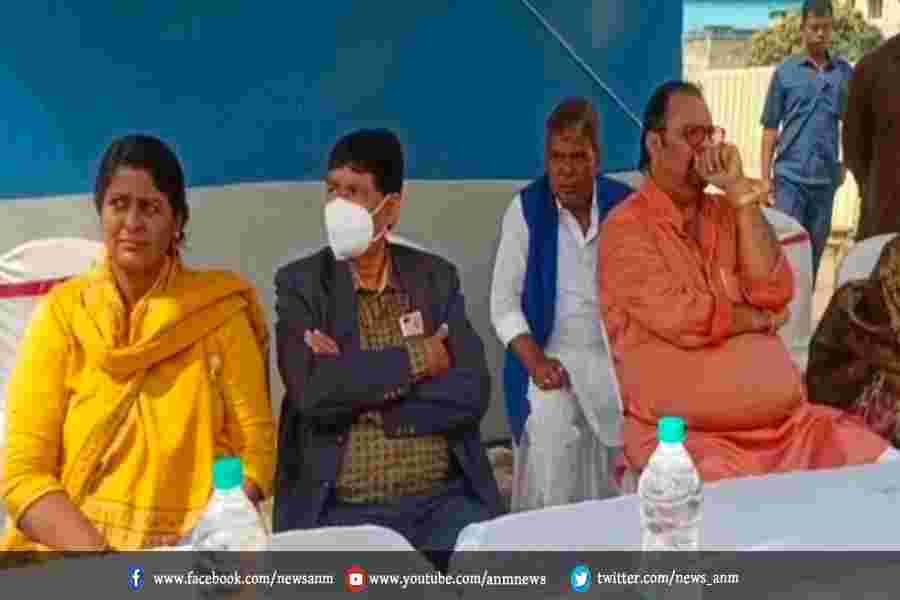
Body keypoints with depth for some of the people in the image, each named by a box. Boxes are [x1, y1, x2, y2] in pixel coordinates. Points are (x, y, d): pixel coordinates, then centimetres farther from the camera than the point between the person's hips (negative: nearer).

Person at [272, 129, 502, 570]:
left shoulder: (437, 277, 6)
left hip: (444, 501, 2)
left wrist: (357, 391, -11)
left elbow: (471, 394, -5)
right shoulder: (299, 284, 1)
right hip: (340, 509, -1)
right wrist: (416, 359, -9)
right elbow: (312, 393, -15)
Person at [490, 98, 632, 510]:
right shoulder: (526, 208, -4)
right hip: (552, 357, -1)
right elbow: (504, 302, -4)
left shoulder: (624, 204, 0)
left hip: (614, 357, 1)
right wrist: (536, 361, -15)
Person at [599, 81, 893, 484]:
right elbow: (684, 319, -16)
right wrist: (758, 319, 2)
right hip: (687, 434, -6)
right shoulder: (626, 227, -4)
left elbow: (774, 294, 1)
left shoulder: (726, 212, 15)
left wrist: (741, 196, -3)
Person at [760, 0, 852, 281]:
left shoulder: (845, 72, 5)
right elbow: (770, 128, 1)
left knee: (816, 248, 10)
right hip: (790, 174, -2)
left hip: (826, 177, 3)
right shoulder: (785, 72, 0)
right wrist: (765, 175, -4)